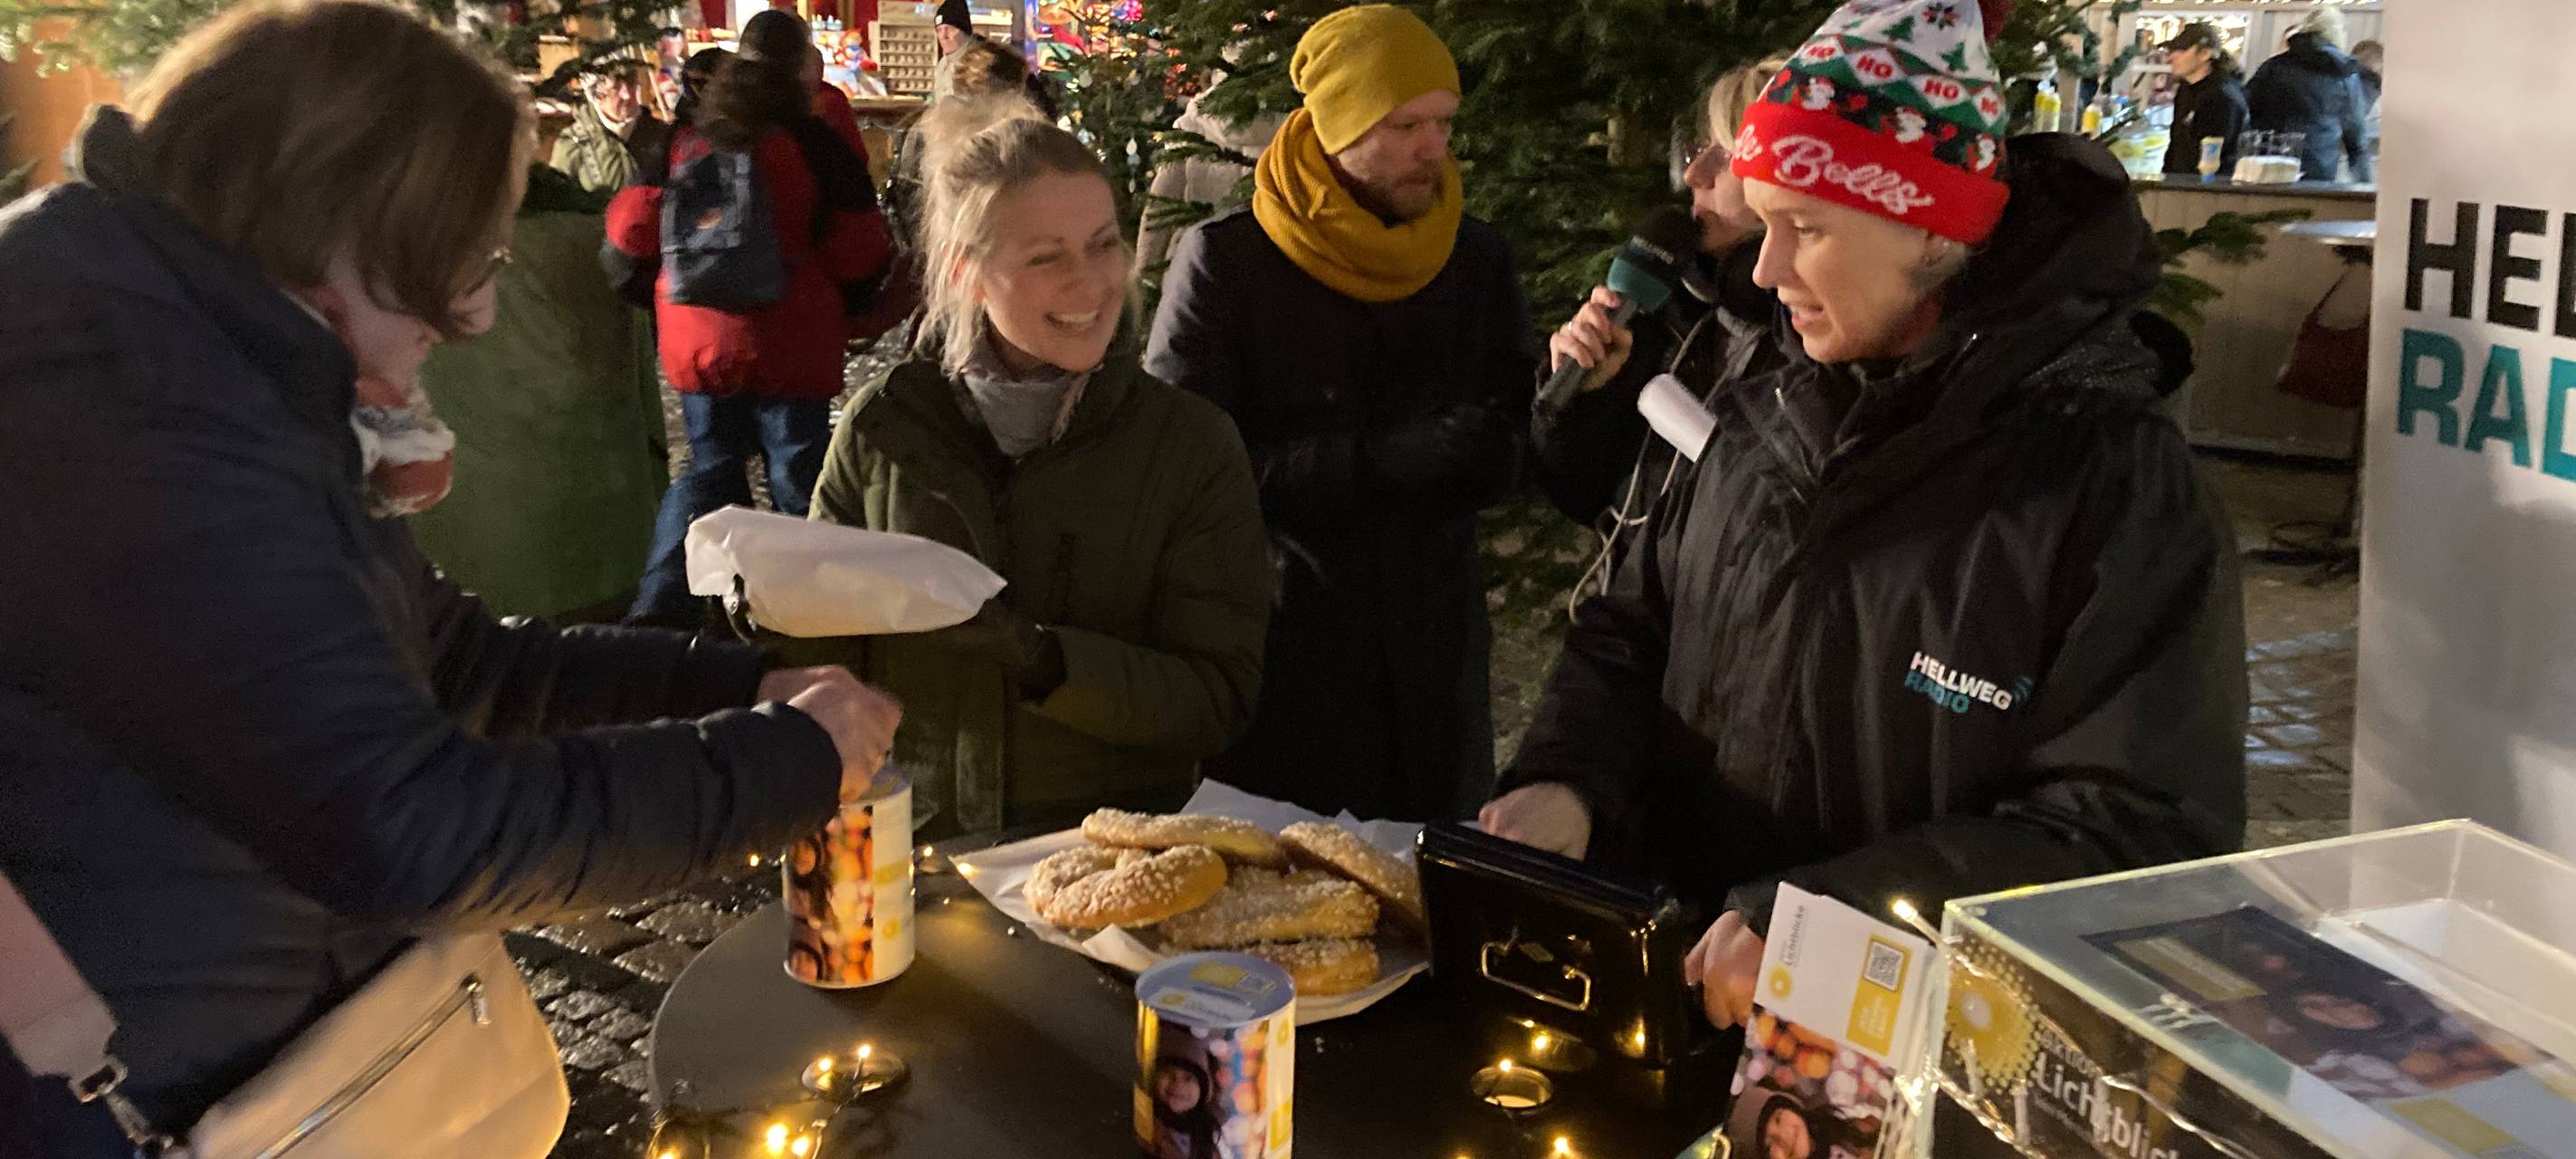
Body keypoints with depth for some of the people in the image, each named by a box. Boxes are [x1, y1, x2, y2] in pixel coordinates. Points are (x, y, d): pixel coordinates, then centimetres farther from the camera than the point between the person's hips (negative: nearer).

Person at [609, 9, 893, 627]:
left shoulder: (682, 140, 4)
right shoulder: (814, 141, -7)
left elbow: (632, 228, 2)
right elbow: (859, 247, -8)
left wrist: (661, 293, 18)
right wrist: (843, 306, 10)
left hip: (696, 341, 4)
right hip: (791, 344, -4)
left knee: (709, 470, 17)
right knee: (799, 482, 6)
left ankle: (660, 608, 9)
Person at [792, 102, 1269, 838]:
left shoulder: (1191, 445, -1)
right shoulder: (886, 426, 3)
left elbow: (1220, 701, -5)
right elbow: (830, 657, 11)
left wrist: (1043, 658, -19)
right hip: (915, 850, 2)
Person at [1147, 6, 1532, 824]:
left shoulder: (1478, 259, 5)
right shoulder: (1223, 260, -8)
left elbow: (1518, 445, 7)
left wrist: (1484, 454, -18)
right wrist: (1377, 460, -23)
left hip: (1435, 643, 4)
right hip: (1278, 648, -4)